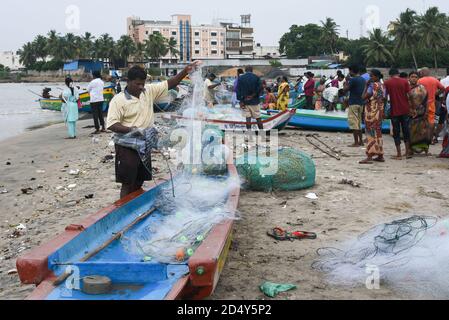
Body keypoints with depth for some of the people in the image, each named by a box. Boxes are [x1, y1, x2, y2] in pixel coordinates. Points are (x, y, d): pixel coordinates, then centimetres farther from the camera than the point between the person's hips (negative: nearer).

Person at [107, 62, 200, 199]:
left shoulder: (149, 91, 2)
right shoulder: (118, 100, -12)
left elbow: (169, 84, 2)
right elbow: (112, 125, -18)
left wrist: (185, 72, -11)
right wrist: (131, 129, -29)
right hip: (127, 147, -6)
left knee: (139, 182, 15)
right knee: (128, 184, -1)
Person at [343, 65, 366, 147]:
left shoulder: (353, 80, -14)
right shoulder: (363, 80, 12)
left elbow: (345, 90, -12)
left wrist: (347, 81, -1)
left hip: (354, 104, -8)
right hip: (361, 103, 8)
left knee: (354, 123, -4)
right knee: (358, 123, 16)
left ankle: (356, 143, -5)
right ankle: (360, 141, 18)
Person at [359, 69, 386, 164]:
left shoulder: (373, 85, -14)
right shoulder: (383, 86, 10)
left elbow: (364, 97, -17)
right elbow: (384, 100, 14)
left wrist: (366, 86, -8)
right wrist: (382, 112, 20)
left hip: (371, 112, -8)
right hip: (379, 112, 8)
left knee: (371, 134, -7)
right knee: (378, 133, 13)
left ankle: (369, 156, -8)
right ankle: (380, 155, 17)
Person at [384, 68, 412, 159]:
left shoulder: (387, 83, -2)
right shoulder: (405, 81, 1)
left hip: (394, 111, -2)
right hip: (405, 110, 2)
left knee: (396, 132, 4)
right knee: (406, 130, 14)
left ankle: (399, 154, 2)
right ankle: (408, 152, 15)